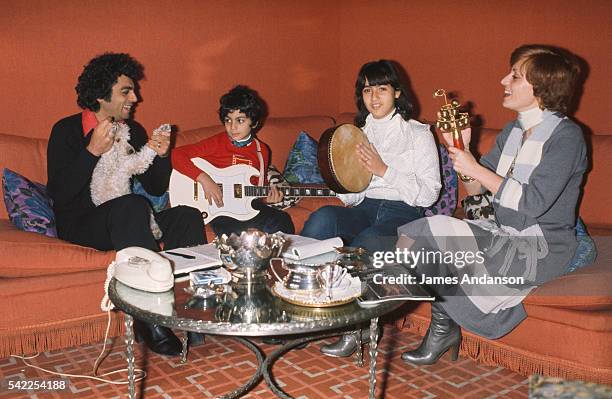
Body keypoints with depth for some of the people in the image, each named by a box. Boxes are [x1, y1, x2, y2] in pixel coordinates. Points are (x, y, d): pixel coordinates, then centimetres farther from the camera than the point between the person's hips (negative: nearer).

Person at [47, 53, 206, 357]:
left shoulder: (133, 130, 12)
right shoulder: (67, 130, -4)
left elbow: (156, 188, 12)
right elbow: (58, 194, -16)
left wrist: (160, 156, -6)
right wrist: (93, 151, -23)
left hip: (125, 222, 5)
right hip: (79, 226, -5)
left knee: (188, 216, -19)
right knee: (131, 205, -37)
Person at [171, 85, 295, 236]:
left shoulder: (261, 150, 7)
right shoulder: (216, 143, -7)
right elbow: (177, 154, -13)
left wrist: (266, 198, -1)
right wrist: (203, 178, -22)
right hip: (219, 207, -4)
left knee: (283, 221, -20)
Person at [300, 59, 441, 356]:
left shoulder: (419, 134, 4)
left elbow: (429, 194, -5)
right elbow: (352, 199, 14)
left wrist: (384, 170, -13)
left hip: (403, 215, -3)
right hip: (365, 210, 4)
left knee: (369, 240, -36)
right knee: (323, 217, -29)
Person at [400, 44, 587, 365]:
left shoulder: (566, 135, -12)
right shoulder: (513, 130, 11)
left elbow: (533, 202, -22)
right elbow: (476, 189, 11)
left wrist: (475, 168, -19)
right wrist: (462, 150, -6)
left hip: (540, 250, -7)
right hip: (502, 235, 7)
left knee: (437, 233, -24)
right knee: (412, 235, -10)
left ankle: (443, 326, 3)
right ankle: (444, 329, 0)